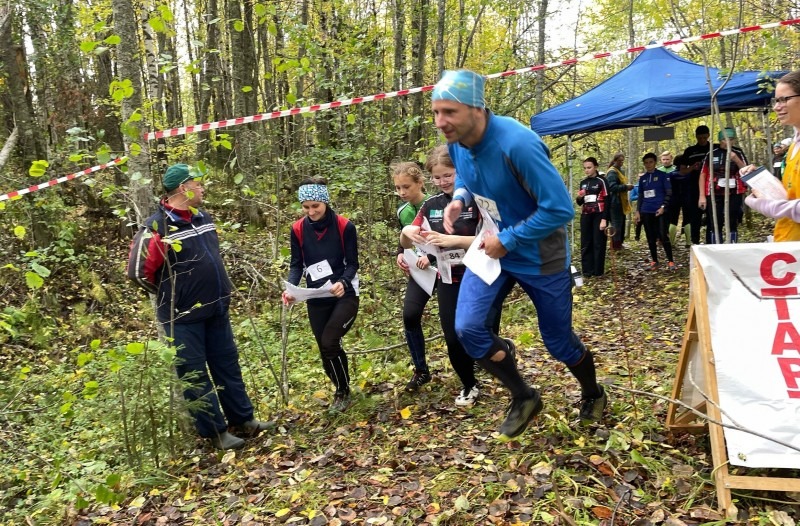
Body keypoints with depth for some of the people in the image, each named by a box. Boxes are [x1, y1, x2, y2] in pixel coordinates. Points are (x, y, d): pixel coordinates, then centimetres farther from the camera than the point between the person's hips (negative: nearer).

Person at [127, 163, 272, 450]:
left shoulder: (204, 217, 6)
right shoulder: (156, 227, -17)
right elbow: (139, 272, -14)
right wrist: (172, 295, -1)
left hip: (216, 309, 7)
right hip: (183, 316, -7)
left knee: (228, 365, 14)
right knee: (195, 375, 6)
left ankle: (243, 420, 28)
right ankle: (215, 431, 18)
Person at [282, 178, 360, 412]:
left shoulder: (344, 226, -12)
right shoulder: (298, 229, -4)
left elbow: (352, 263, -9)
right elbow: (296, 264, 0)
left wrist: (343, 283, -29)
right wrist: (290, 288, -19)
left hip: (345, 294, -3)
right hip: (316, 299, 4)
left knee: (330, 341, -18)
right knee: (325, 348, 7)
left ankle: (343, 392, 8)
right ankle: (341, 389, 35)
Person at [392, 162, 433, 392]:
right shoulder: (402, 212, 3)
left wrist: (432, 255, -28)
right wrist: (400, 253, -3)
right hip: (419, 270, 5)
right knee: (410, 315, -10)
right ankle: (421, 371, 5)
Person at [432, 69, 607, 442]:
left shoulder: (517, 143, -31)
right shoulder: (456, 143, -8)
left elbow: (560, 209, -30)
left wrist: (507, 240, -25)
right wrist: (459, 198, -8)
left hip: (540, 257, -5)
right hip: (493, 249, 6)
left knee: (558, 342, 11)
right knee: (468, 328, -10)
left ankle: (593, 396, 46)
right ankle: (523, 398, 14)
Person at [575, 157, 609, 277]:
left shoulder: (601, 181, -5)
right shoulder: (583, 183, 13)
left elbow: (606, 201, -9)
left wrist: (604, 219, -15)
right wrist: (579, 198, -6)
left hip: (598, 216, -6)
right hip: (585, 216, 6)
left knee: (598, 244, -2)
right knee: (585, 244, 4)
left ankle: (598, 271, 4)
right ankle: (587, 270, 10)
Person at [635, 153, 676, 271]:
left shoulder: (662, 175, 0)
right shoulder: (642, 178, 13)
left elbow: (669, 193, -3)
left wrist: (663, 207, -14)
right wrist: (638, 211, 10)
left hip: (659, 211, -4)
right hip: (646, 212, 4)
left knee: (663, 236, -9)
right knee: (651, 238, 8)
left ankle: (670, 261, -1)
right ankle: (654, 261, 16)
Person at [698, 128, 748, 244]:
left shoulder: (738, 153, 5)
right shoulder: (711, 153, 0)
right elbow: (703, 174, 2)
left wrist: (736, 160, -14)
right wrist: (702, 196, -3)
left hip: (734, 193, 2)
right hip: (714, 194, -1)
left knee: (733, 224, 5)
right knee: (715, 225, -2)